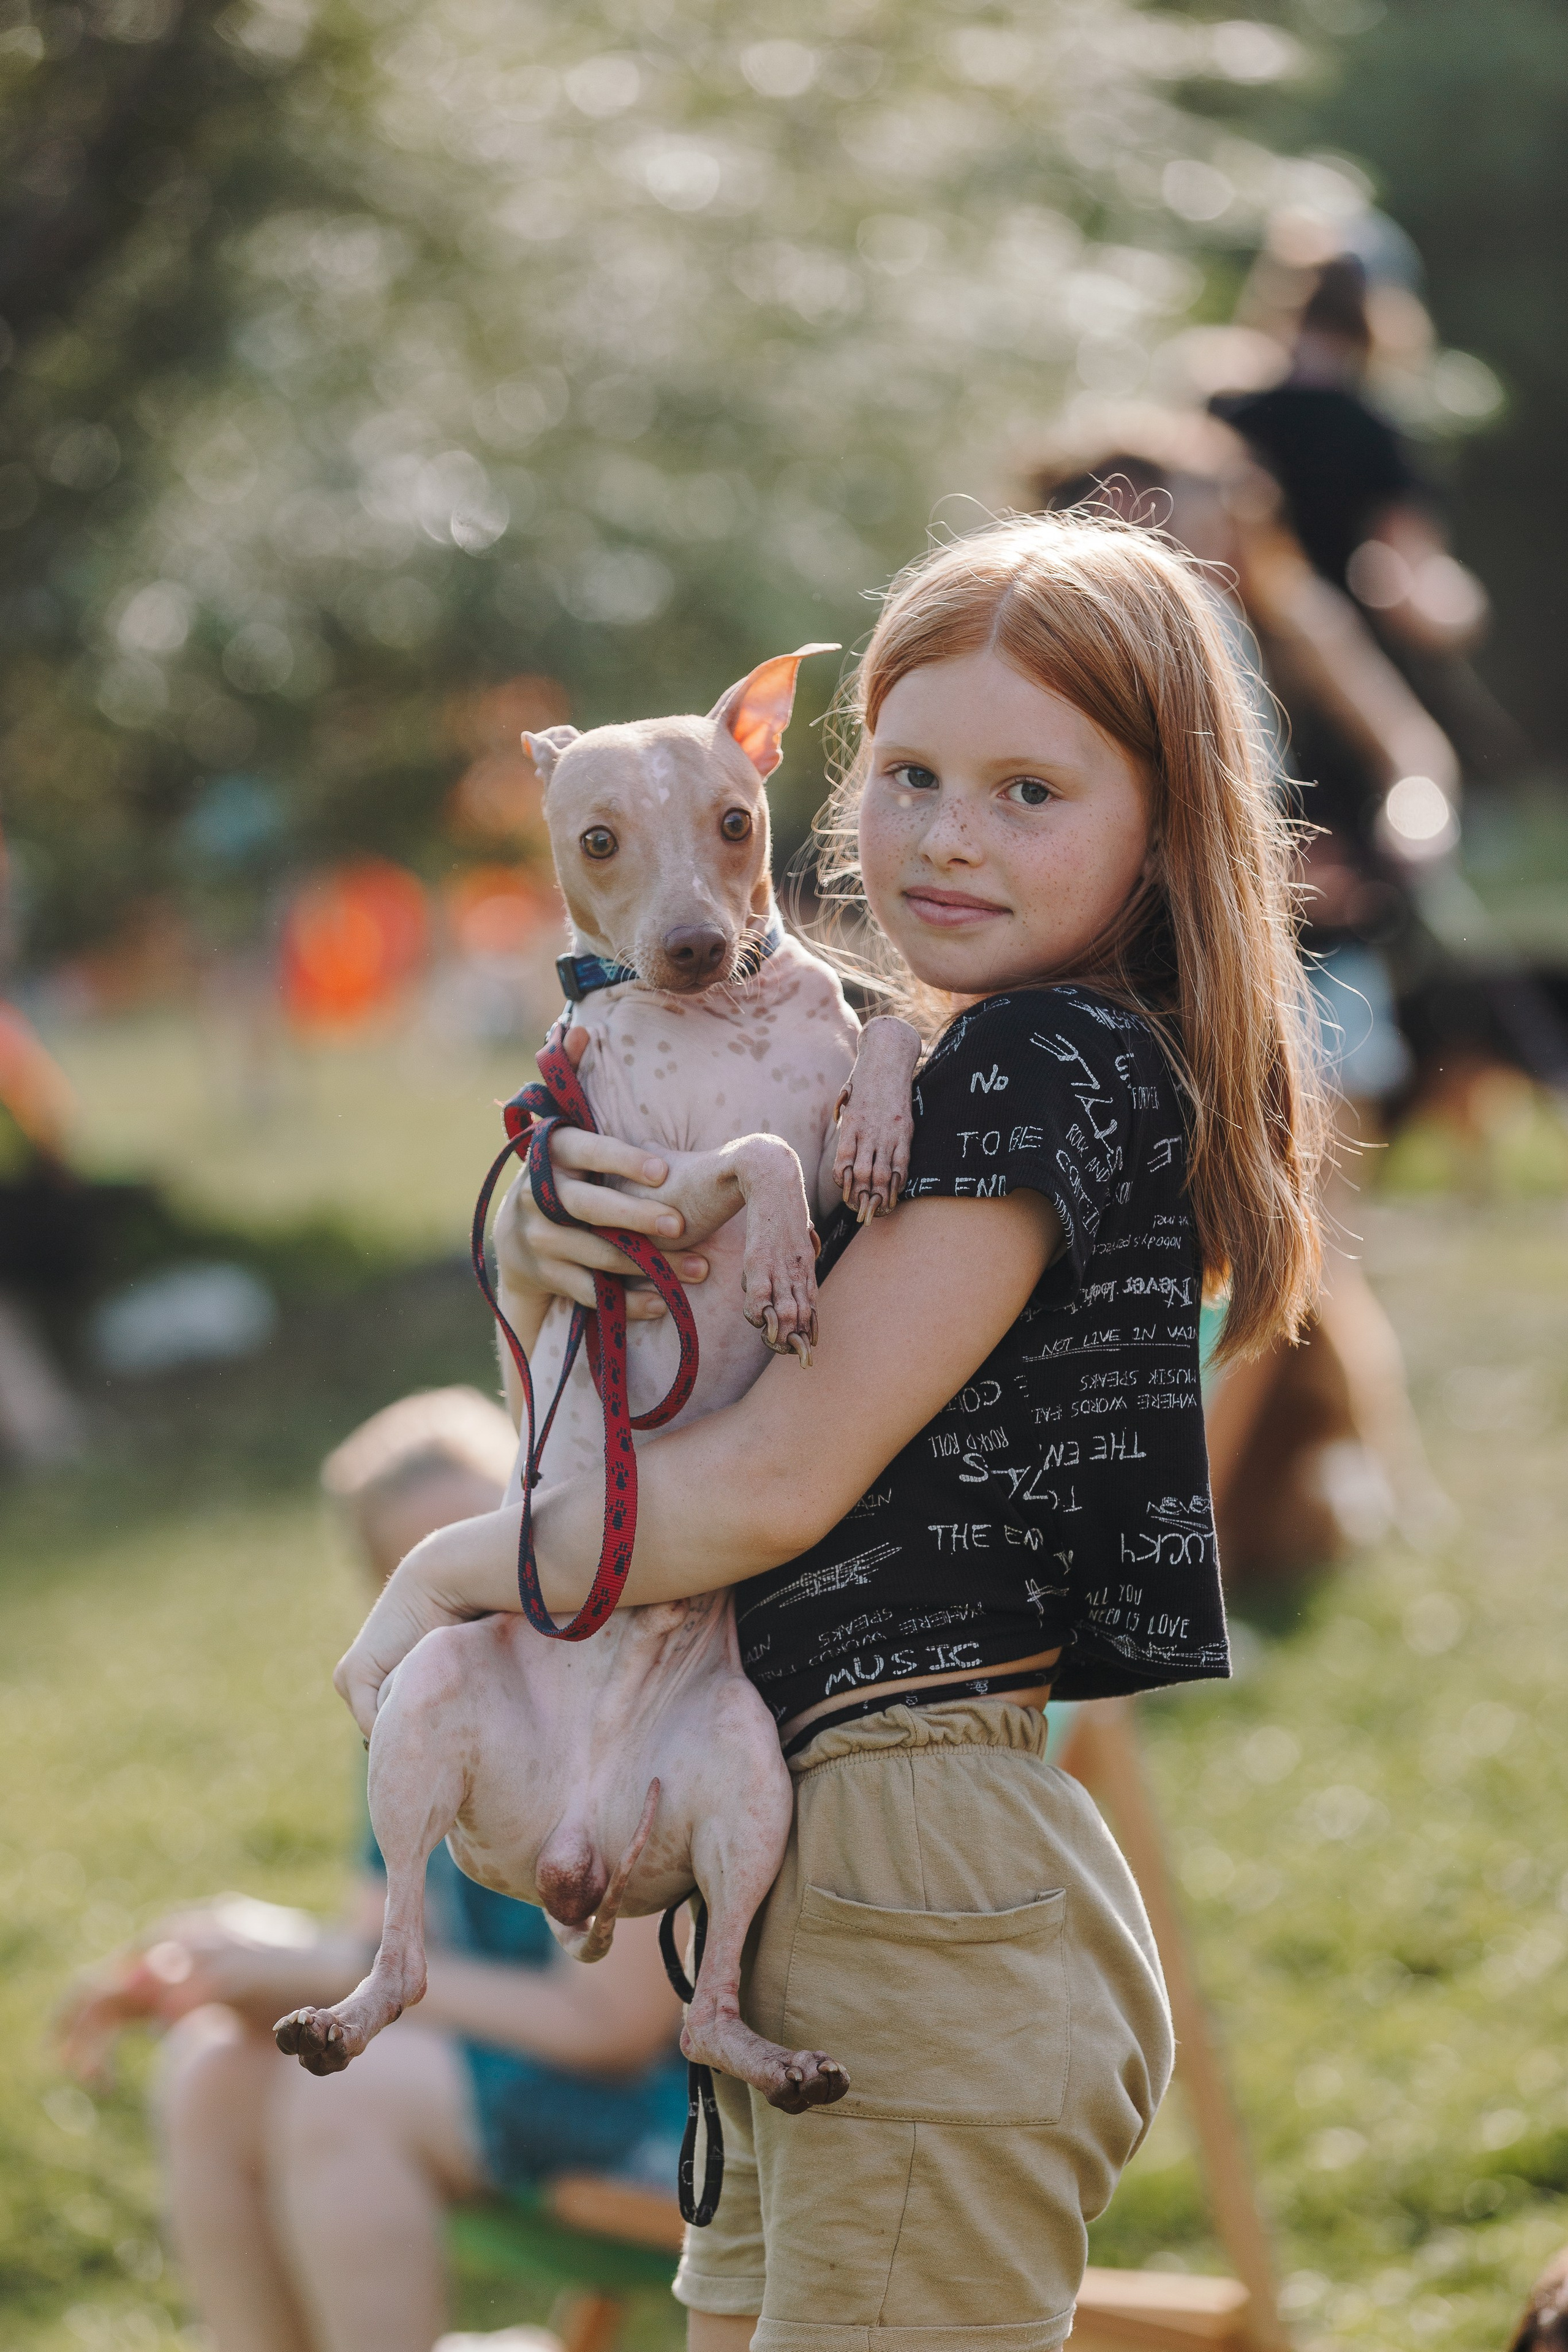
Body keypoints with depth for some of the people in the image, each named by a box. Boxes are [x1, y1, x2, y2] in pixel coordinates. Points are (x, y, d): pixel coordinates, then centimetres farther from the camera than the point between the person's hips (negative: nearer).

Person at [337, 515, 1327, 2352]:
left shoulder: (1053, 1062, -12)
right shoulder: (902, 1081, 15)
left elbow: (781, 1478, -17)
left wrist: (450, 1568, -4)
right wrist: (541, 1265, -5)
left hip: (927, 1898, -9)